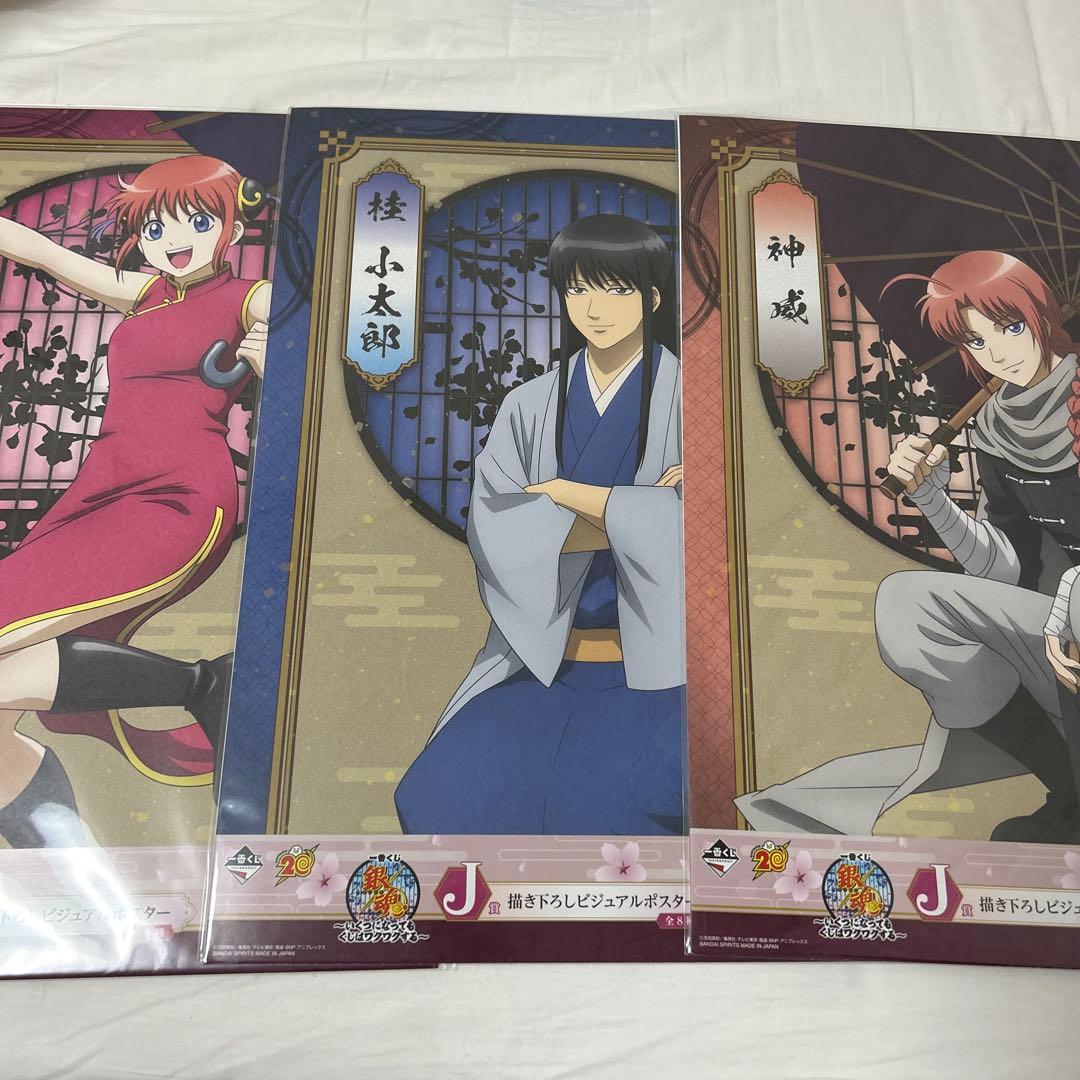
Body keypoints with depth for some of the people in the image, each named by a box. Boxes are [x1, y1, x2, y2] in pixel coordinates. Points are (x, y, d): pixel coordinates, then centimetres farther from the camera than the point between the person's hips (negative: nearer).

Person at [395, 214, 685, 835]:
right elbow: (494, 534, -7)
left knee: (600, 803, -29)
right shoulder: (530, 407, 9)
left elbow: (684, 527, -17)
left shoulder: (684, 396, 0)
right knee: (446, 795, -21)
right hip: (544, 666, 3)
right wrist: (636, 515, -13)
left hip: (655, 673, -2)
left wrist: (567, 492, -10)